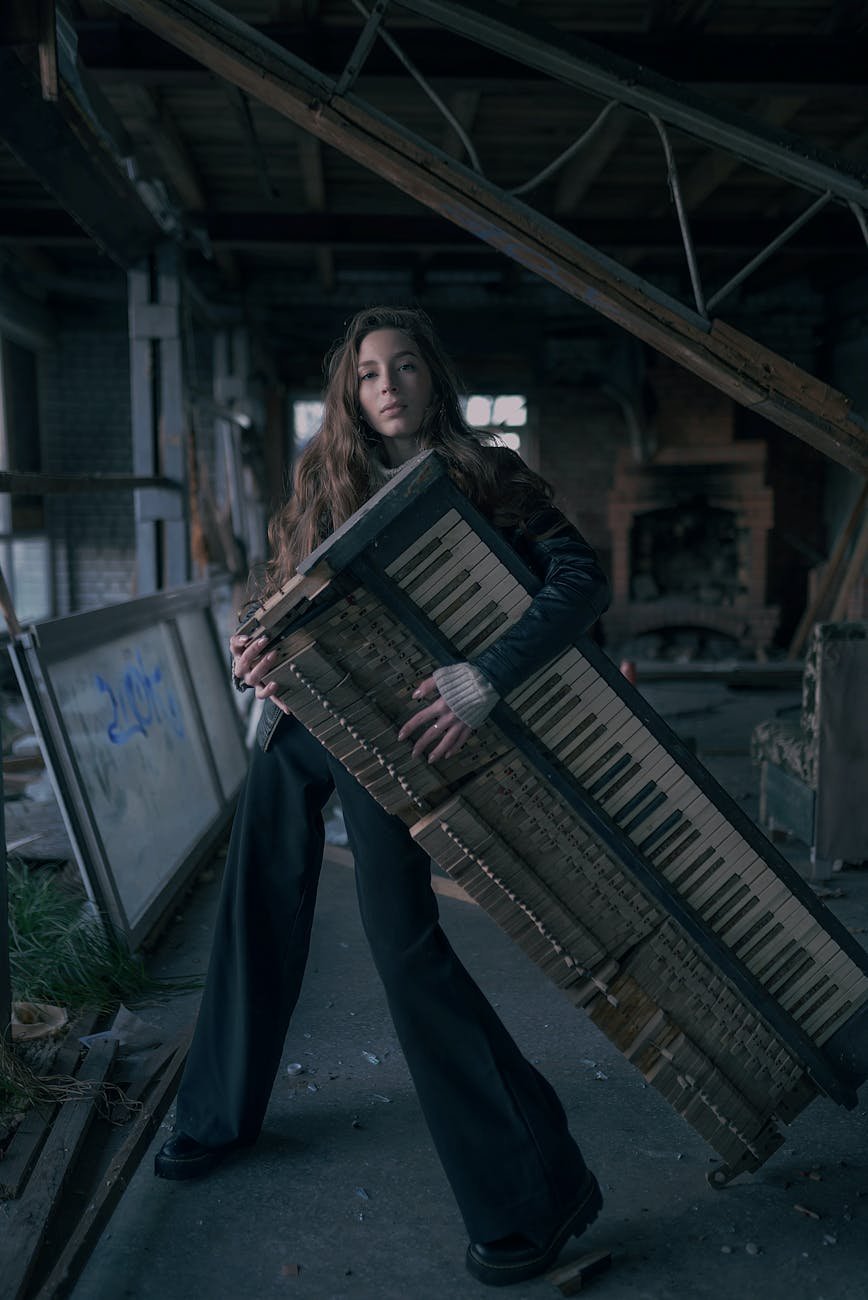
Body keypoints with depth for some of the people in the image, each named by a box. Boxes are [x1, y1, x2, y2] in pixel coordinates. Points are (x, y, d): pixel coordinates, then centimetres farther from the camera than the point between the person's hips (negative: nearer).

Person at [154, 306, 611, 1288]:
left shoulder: (484, 480, -6)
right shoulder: (325, 481, 8)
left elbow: (581, 580, -19)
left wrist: (486, 677, -34)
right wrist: (259, 646, -14)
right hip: (292, 724, 5)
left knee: (406, 947, -11)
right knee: (258, 916, 14)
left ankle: (536, 1191, 0)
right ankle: (220, 1113, 38)